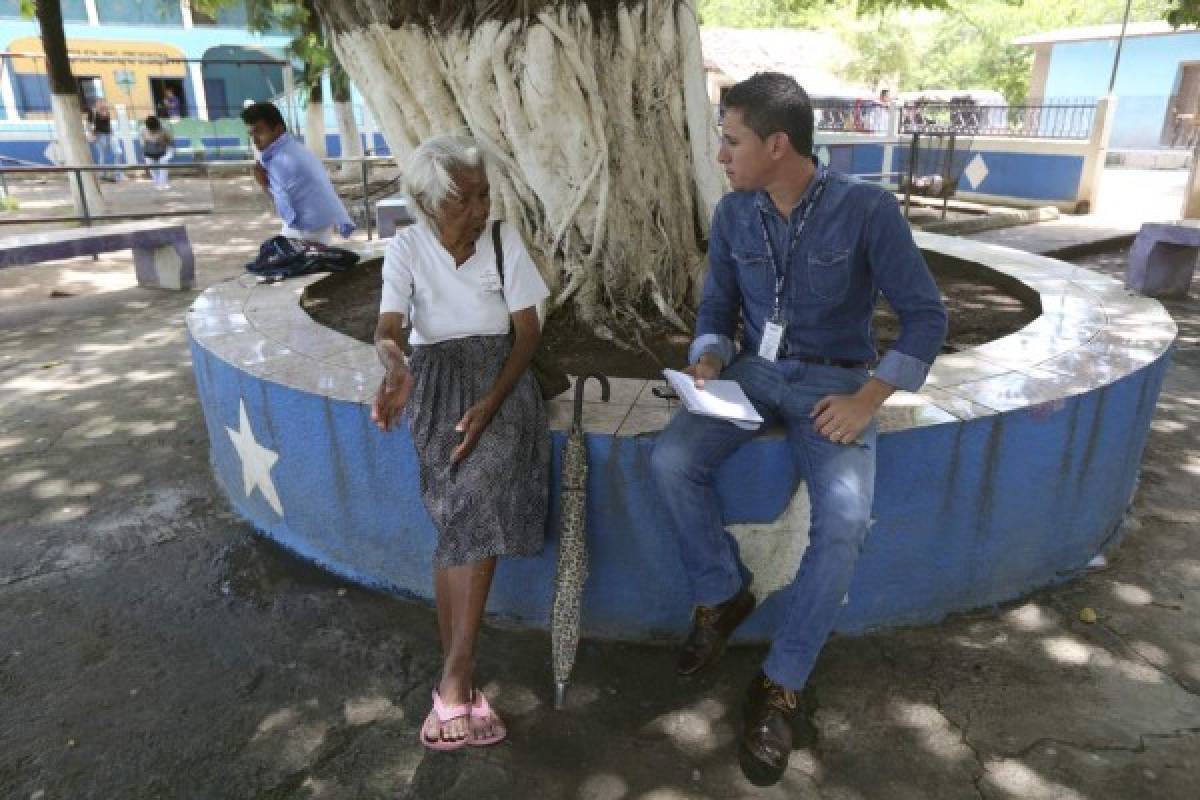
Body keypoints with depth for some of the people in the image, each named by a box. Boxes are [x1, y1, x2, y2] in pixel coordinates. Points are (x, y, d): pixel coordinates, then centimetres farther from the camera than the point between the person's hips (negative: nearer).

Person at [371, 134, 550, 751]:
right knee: (475, 506, -22)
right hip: (436, 379, 0)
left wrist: (491, 402, -16)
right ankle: (461, 683, -13)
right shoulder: (406, 248, 1)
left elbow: (528, 332, -1)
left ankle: (453, 681, -20)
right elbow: (388, 329, -12)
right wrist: (395, 365, -37)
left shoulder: (504, 239, 1)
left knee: (474, 496, -26)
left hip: (500, 376, 0)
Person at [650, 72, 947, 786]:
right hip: (753, 372, 4)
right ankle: (724, 594, 1)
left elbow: (927, 316, -8)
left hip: (833, 384, -3)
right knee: (672, 460, -24)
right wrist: (707, 363, -10)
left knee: (845, 517, -29)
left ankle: (782, 685, -10)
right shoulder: (734, 213, 2)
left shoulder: (868, 209, -12)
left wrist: (867, 400, -17)